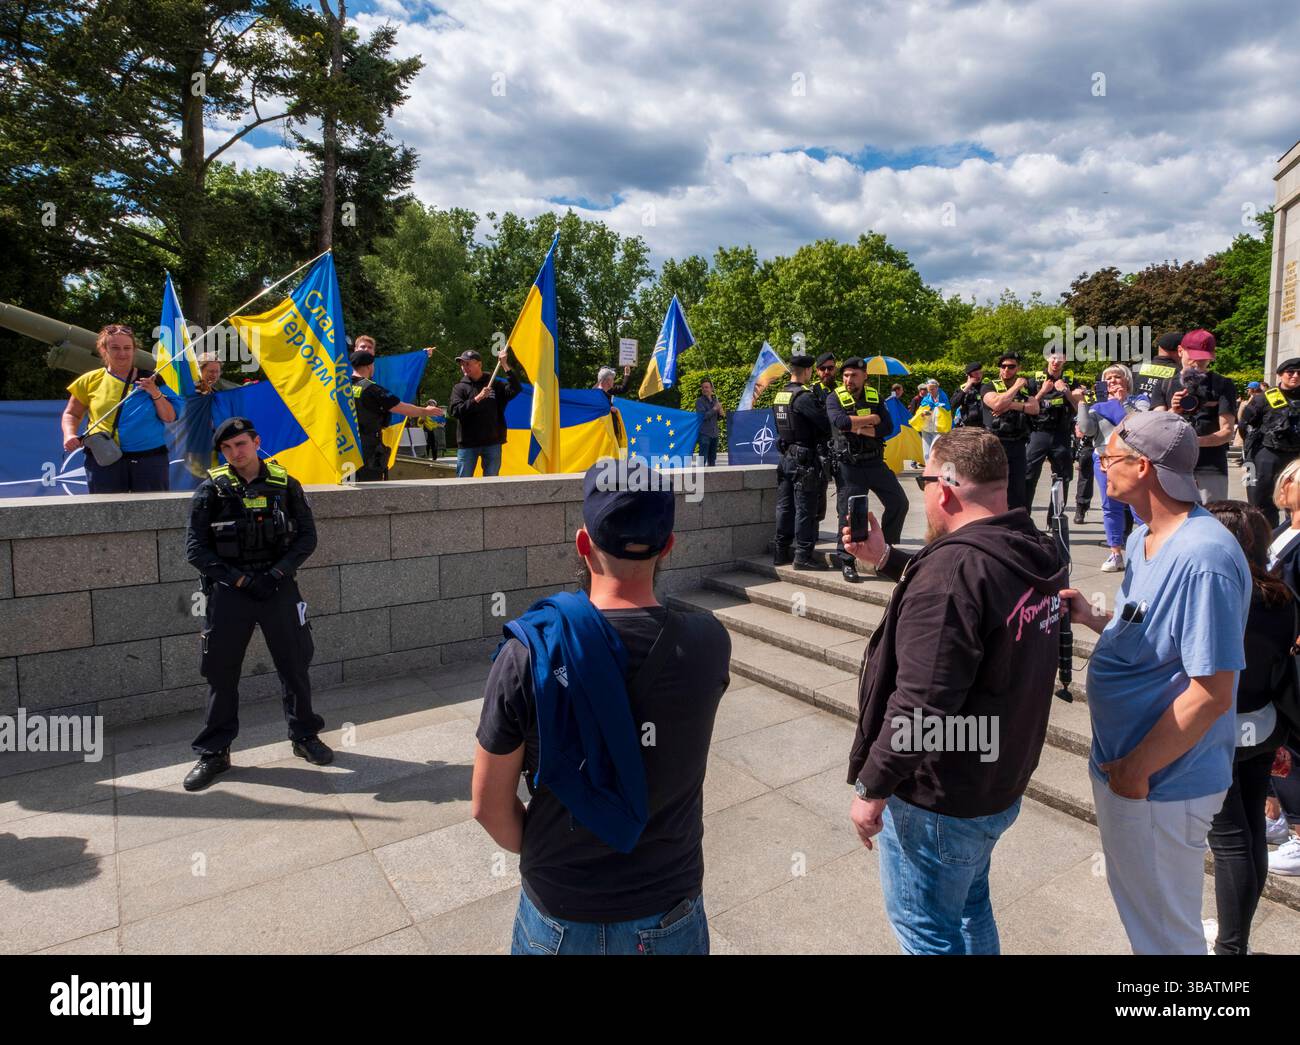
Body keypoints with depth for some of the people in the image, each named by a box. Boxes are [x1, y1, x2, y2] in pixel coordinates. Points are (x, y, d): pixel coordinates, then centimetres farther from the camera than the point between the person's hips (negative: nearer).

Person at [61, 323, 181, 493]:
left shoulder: (150, 380, 8)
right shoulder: (91, 381, 8)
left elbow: (170, 418, 5)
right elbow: (71, 414, 18)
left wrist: (155, 394, -9)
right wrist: (69, 435, 0)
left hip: (150, 460, 0)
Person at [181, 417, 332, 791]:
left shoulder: (285, 485, 1)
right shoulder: (212, 490, -2)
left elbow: (306, 536, 3)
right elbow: (195, 548, -4)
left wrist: (277, 573, -10)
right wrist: (239, 579, -13)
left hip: (278, 588, 1)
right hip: (228, 591, -1)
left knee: (295, 664, 9)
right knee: (221, 672, 7)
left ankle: (305, 735, 28)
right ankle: (214, 752, 22)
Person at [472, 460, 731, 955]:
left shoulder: (528, 654, -22)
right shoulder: (710, 645, -18)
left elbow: (488, 806, -10)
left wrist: (541, 855, 6)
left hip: (559, 918, -1)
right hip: (671, 915, 1)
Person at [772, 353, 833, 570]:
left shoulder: (779, 395, 10)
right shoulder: (803, 396, -16)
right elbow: (825, 424, -20)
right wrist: (822, 439, -2)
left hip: (785, 457, 8)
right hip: (804, 460, -8)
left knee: (785, 506, 13)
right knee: (805, 508, -3)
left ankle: (781, 552, 19)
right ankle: (803, 555, 0)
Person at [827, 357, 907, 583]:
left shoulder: (874, 397, 6)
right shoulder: (835, 399, -4)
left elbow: (888, 427, -4)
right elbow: (840, 422, -25)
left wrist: (859, 428, -17)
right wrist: (872, 419, -14)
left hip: (875, 462, 4)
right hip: (848, 465, -4)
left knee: (899, 503, 6)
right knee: (848, 513, -3)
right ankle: (846, 562, 8)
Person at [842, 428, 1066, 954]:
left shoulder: (953, 566, -30)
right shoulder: (1033, 552, -2)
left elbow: (921, 704, -31)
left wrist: (872, 788, -19)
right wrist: (887, 559, 14)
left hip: (938, 802, -8)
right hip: (1002, 785, 9)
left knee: (927, 930, 14)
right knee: (969, 908, 29)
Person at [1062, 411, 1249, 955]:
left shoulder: (1203, 558, -27)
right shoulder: (1145, 538, 4)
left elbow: (1212, 693, -26)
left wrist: (1136, 770, -19)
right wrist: (1093, 617, -3)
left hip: (1160, 786, -9)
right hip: (1122, 761, 9)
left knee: (1164, 933, 13)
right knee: (1133, 901, 28)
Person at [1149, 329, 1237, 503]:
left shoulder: (1222, 385, 8)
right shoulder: (1165, 386, 13)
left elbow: (1227, 432, 0)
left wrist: (1196, 441, -19)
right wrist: (1173, 412, -20)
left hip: (1211, 470, -1)